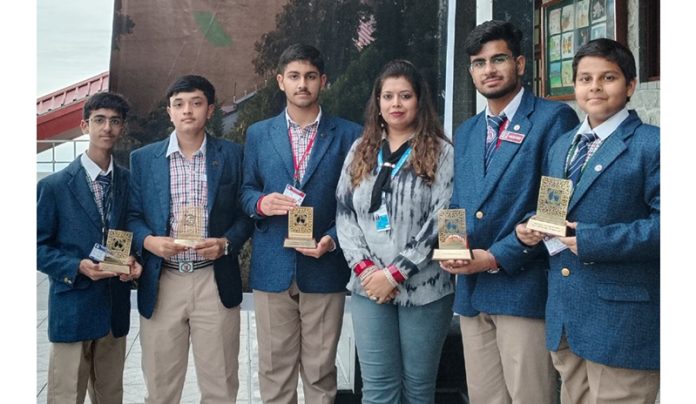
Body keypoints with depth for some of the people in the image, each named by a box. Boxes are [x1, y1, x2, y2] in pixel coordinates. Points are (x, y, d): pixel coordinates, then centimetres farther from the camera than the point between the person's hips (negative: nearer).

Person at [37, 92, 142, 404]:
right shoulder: (54, 186, -5)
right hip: (72, 308, -3)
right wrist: (77, 267, -18)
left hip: (115, 309, 4)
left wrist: (133, 261, -7)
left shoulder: (129, 182, 5)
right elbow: (39, 246, -3)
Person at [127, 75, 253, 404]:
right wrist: (148, 241, -13)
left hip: (215, 282, -1)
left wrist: (226, 243, -12)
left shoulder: (232, 155, 5)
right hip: (161, 283, 1)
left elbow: (246, 212, 6)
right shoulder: (142, 158, 7)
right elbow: (132, 215, 7)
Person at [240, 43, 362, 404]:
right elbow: (245, 191, 11)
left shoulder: (349, 134, 2)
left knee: (320, 371, 9)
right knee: (274, 370, 10)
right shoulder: (258, 134, 9)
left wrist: (333, 239, -14)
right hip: (272, 268, 2)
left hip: (324, 268, -1)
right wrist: (261, 203, -11)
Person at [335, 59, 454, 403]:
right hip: (368, 286, 3)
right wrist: (364, 267, -7)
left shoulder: (441, 153, -2)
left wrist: (395, 273, -13)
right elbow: (344, 213, 7)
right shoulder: (360, 151, 11)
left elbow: (440, 222, -9)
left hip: (423, 287, -2)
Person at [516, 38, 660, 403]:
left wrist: (593, 240, -21)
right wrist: (531, 228, 1)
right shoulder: (561, 146, 15)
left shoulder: (651, 144, -8)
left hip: (621, 319, -7)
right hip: (565, 314, 7)